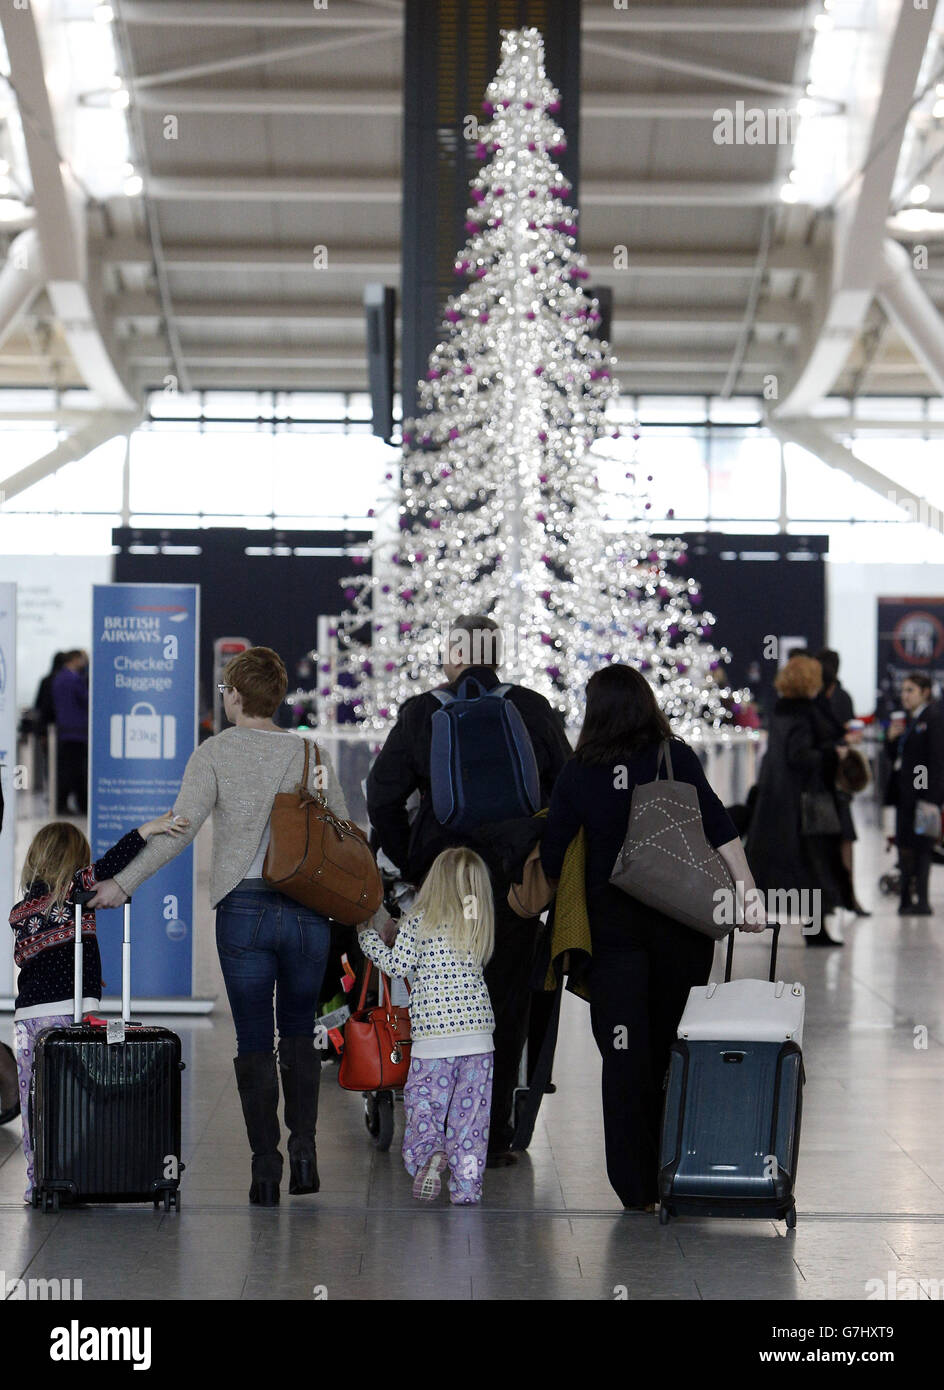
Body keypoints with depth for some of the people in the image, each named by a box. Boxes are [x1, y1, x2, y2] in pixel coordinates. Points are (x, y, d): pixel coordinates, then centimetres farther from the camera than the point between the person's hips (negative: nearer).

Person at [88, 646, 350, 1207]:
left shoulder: (215, 752, -2)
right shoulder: (313, 754, 6)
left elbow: (180, 828, -11)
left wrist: (123, 883, -7)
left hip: (243, 908, -2)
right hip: (308, 910, 2)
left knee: (254, 1041, 5)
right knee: (299, 1034, 17)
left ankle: (266, 1166, 3)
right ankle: (304, 1149, 6)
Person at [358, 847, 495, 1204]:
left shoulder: (418, 921, -3)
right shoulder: (480, 925, 7)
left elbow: (397, 965, -3)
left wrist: (366, 934, 13)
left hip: (433, 1033, -3)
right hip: (478, 1029, 3)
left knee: (422, 1101, 7)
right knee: (470, 1110, 7)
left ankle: (428, 1153, -19)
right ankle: (467, 1188, 5)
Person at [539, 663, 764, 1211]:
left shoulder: (578, 774, -2)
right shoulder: (678, 759, -2)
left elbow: (552, 860, 2)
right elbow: (719, 830, -10)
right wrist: (749, 894, -9)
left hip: (613, 929, -1)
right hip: (682, 925, 1)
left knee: (624, 1055, 1)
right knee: (675, 1051, 12)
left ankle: (637, 1187, 0)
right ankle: (672, 1177, 18)